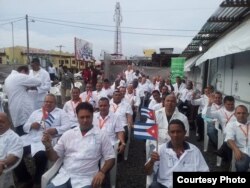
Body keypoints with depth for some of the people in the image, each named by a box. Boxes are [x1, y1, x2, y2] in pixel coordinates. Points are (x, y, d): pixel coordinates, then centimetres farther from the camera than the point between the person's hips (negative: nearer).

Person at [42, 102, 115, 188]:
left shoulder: (101, 135, 1)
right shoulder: (68, 134, 9)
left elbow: (110, 157, 2)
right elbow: (54, 157, 12)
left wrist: (102, 172, -16)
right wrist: (48, 146, -8)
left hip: (85, 179, -2)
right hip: (64, 176, 3)